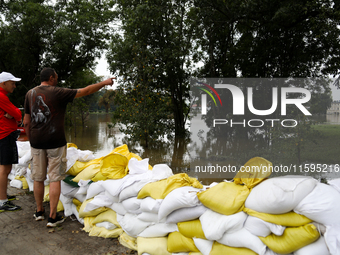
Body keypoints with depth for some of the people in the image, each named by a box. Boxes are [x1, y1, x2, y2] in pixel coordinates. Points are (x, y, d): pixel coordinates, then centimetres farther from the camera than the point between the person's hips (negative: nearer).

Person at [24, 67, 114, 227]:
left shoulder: (30, 94, 7)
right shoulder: (58, 93, -8)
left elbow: (26, 122, 9)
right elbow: (85, 91, -7)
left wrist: (31, 140, 19)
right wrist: (104, 83, 3)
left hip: (37, 142, 5)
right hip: (55, 142, -5)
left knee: (38, 178, 15)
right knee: (55, 178, 2)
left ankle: (39, 211, 28)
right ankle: (53, 217, 6)